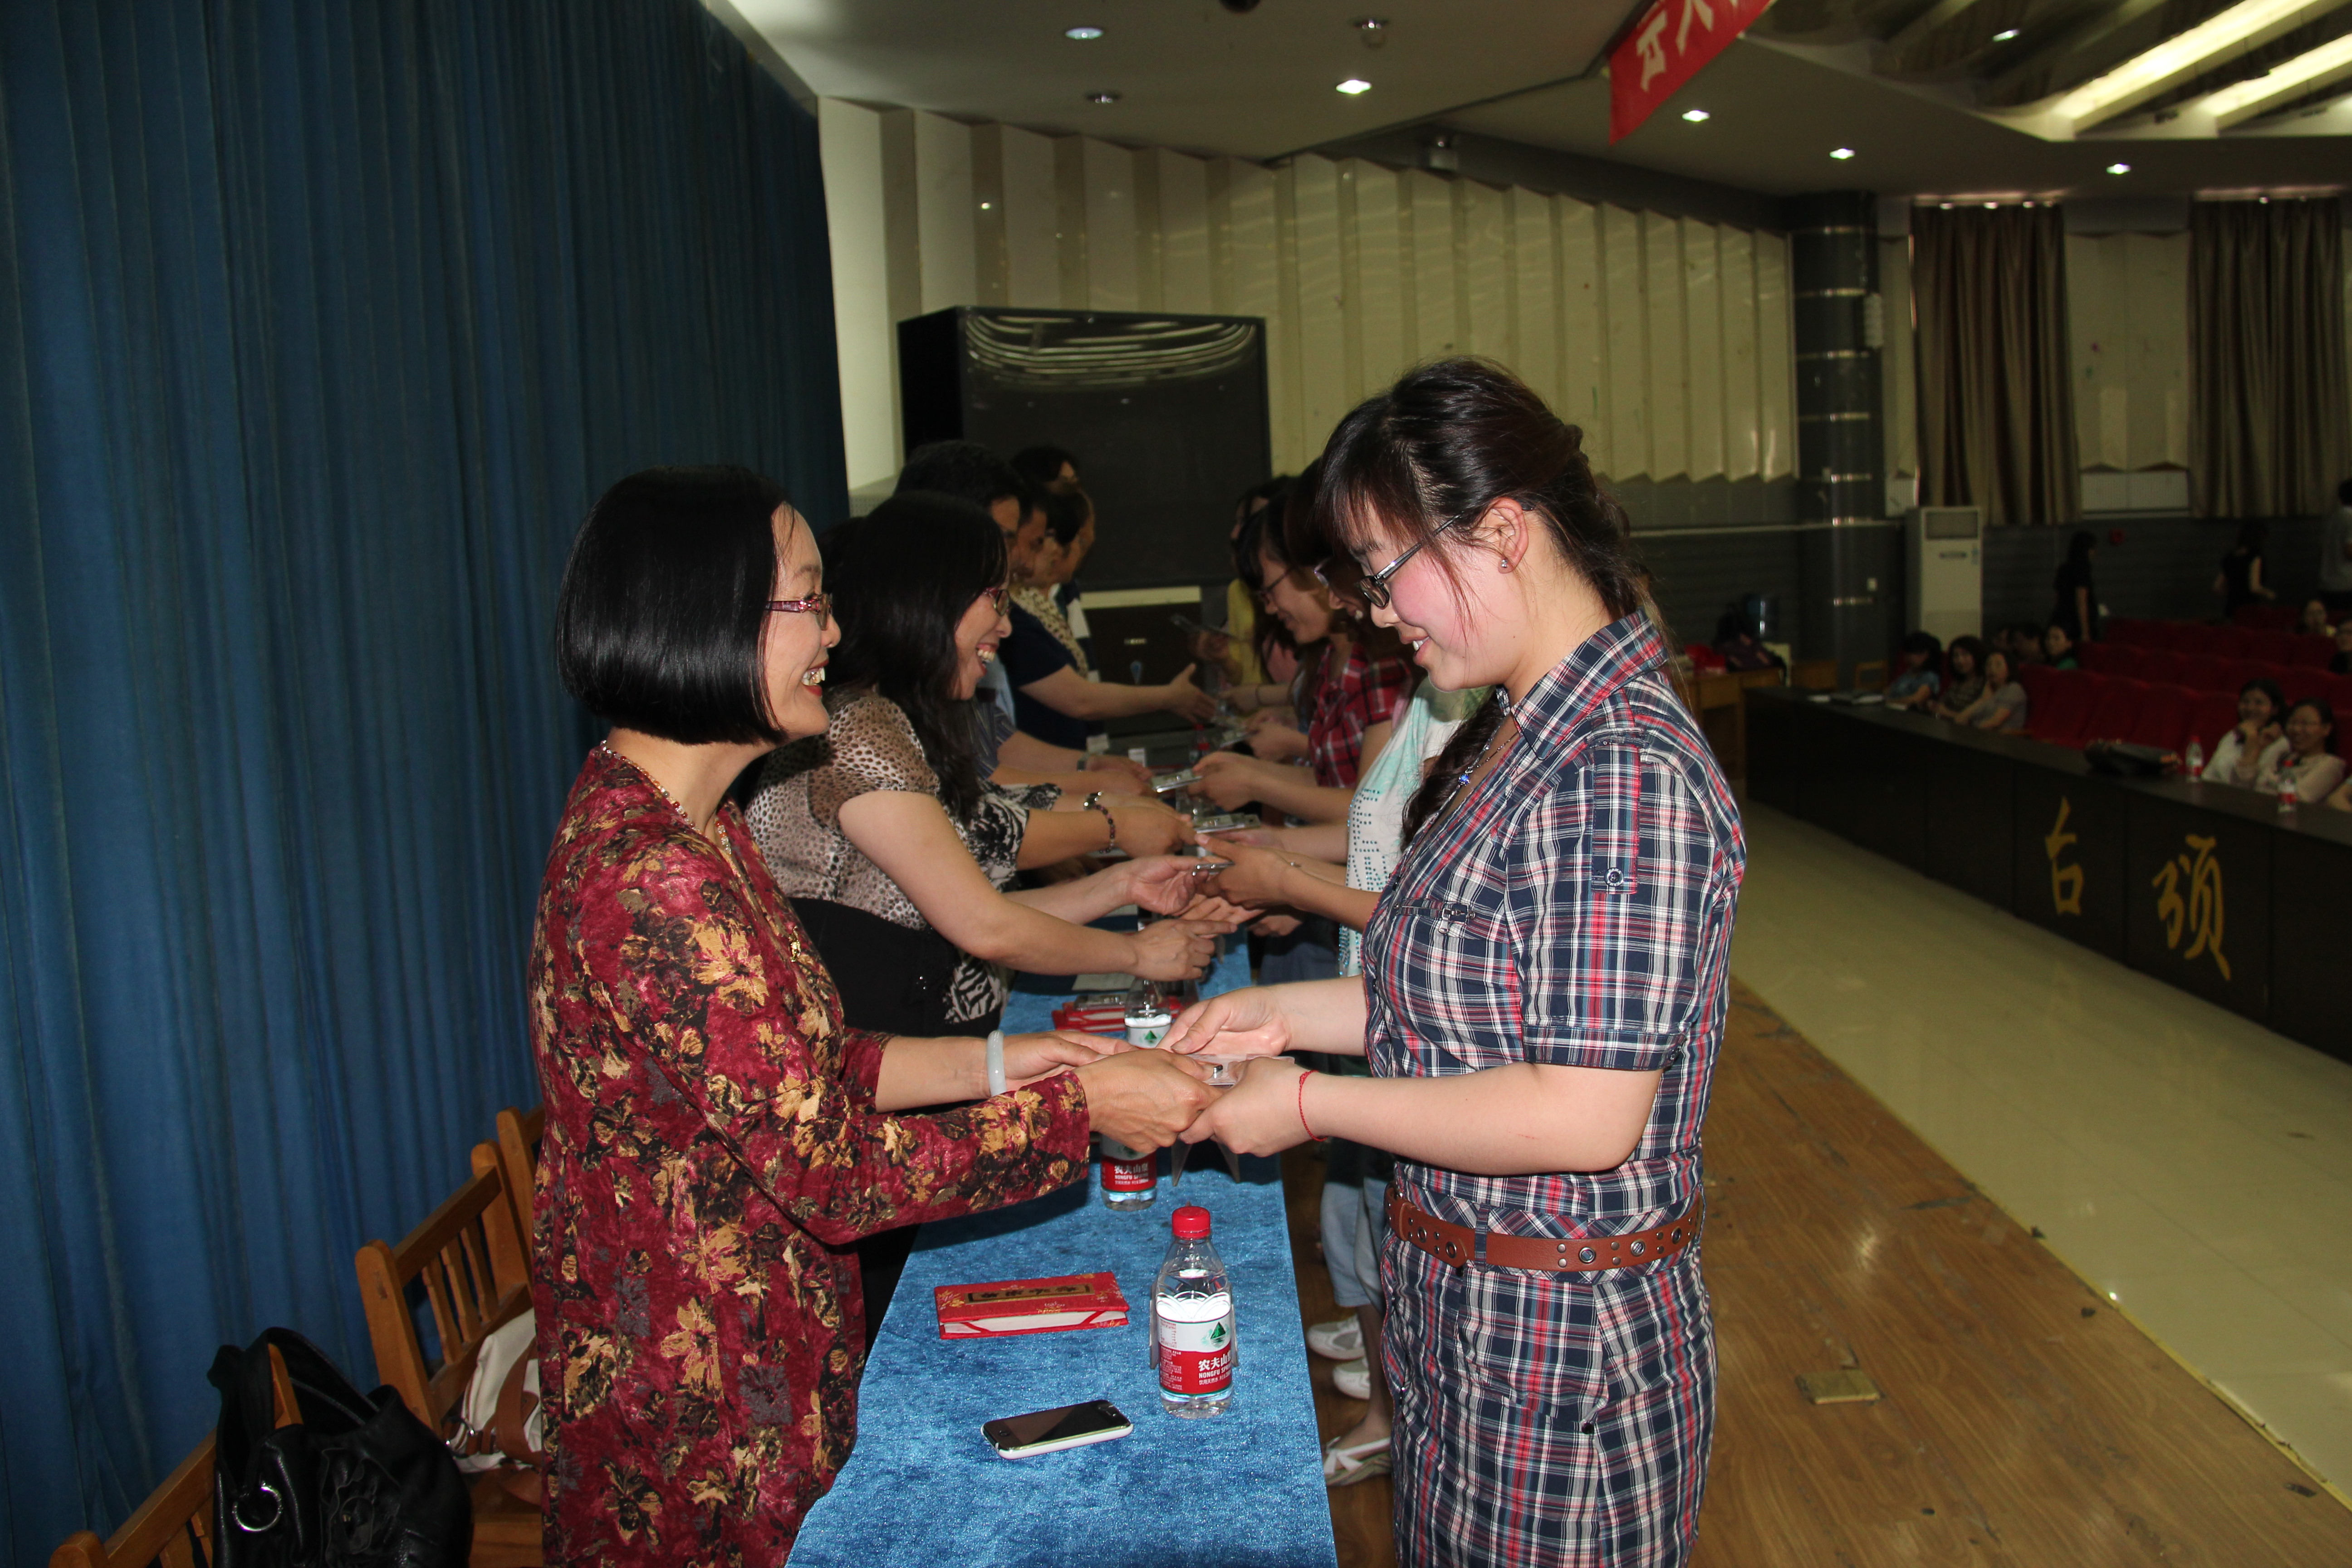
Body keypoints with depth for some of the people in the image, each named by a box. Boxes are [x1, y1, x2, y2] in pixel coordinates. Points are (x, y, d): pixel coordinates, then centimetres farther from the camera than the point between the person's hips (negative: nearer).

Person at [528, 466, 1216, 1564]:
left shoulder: (684, 824, 4)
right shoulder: (655, 882, -29)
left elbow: (799, 1072, 8)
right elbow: (832, 1167, -25)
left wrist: (995, 1063, -1)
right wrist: (1081, 1105, -18)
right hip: (701, 1426, -9)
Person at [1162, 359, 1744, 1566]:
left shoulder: (1624, 773, -26)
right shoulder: (1517, 737, 6)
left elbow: (1588, 1116, -28)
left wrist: (1312, 1104, -20)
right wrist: (1288, 1012, 3)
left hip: (1558, 1333, -9)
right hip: (1465, 1301, 9)